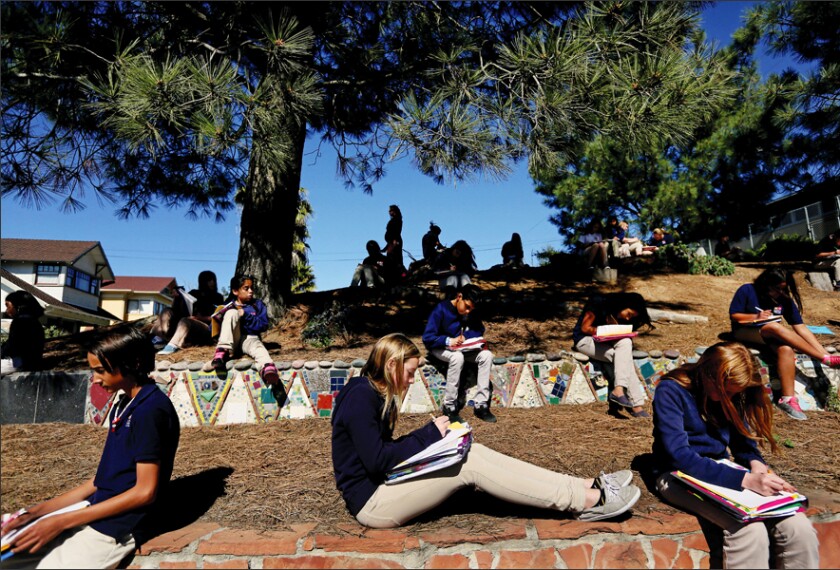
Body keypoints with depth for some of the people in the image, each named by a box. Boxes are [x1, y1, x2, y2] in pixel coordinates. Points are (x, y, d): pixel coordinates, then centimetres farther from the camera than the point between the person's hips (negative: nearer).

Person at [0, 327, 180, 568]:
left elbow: (145, 492, -21)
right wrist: (40, 510, 4)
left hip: (115, 529, -9)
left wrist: (62, 522, -15)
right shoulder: (123, 406, 10)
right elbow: (105, 477, 13)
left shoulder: (151, 410, -21)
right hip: (92, 513, 9)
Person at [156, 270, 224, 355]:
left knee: (185, 321, -33)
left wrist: (202, 318, -16)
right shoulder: (194, 293, 22)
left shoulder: (218, 297, 13)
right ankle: (158, 339, -34)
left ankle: (172, 347, -59)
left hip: (206, 328, -5)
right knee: (168, 313, -11)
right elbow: (179, 310, 17)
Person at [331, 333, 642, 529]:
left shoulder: (374, 394, 10)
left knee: (475, 453, -7)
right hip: (371, 502, -8)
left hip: (383, 484, 9)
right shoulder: (360, 397, -19)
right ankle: (586, 501, -16)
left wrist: (431, 436, -3)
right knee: (470, 464, -19)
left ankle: (585, 486, -10)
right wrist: (431, 433, -15)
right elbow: (377, 460, -23)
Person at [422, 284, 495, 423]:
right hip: (440, 348, -5)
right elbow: (427, 338, -22)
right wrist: (449, 341, -35)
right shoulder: (441, 309, -20)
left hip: (462, 348, 6)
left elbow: (480, 330, 1)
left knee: (487, 355, -20)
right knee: (457, 357, -38)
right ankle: (449, 407, -26)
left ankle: (481, 405, -16)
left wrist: (465, 337, -19)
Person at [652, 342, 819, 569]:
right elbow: (680, 456, -25)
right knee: (749, 529, -32)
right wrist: (745, 479, -32)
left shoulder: (730, 394, 5)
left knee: (799, 528, -19)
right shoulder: (671, 391, -16)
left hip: (721, 470, 6)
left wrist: (756, 463, -12)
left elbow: (742, 439, 12)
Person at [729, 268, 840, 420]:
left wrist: (823, 351, -11)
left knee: (786, 349, -32)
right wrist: (756, 317, -22)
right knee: (775, 327, -35)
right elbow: (734, 316, -7)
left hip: (770, 336, 4)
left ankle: (788, 398, -36)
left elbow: (800, 327, -2)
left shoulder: (784, 299, 2)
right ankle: (826, 359, -32)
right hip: (744, 332, -4)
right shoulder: (747, 291, -8)